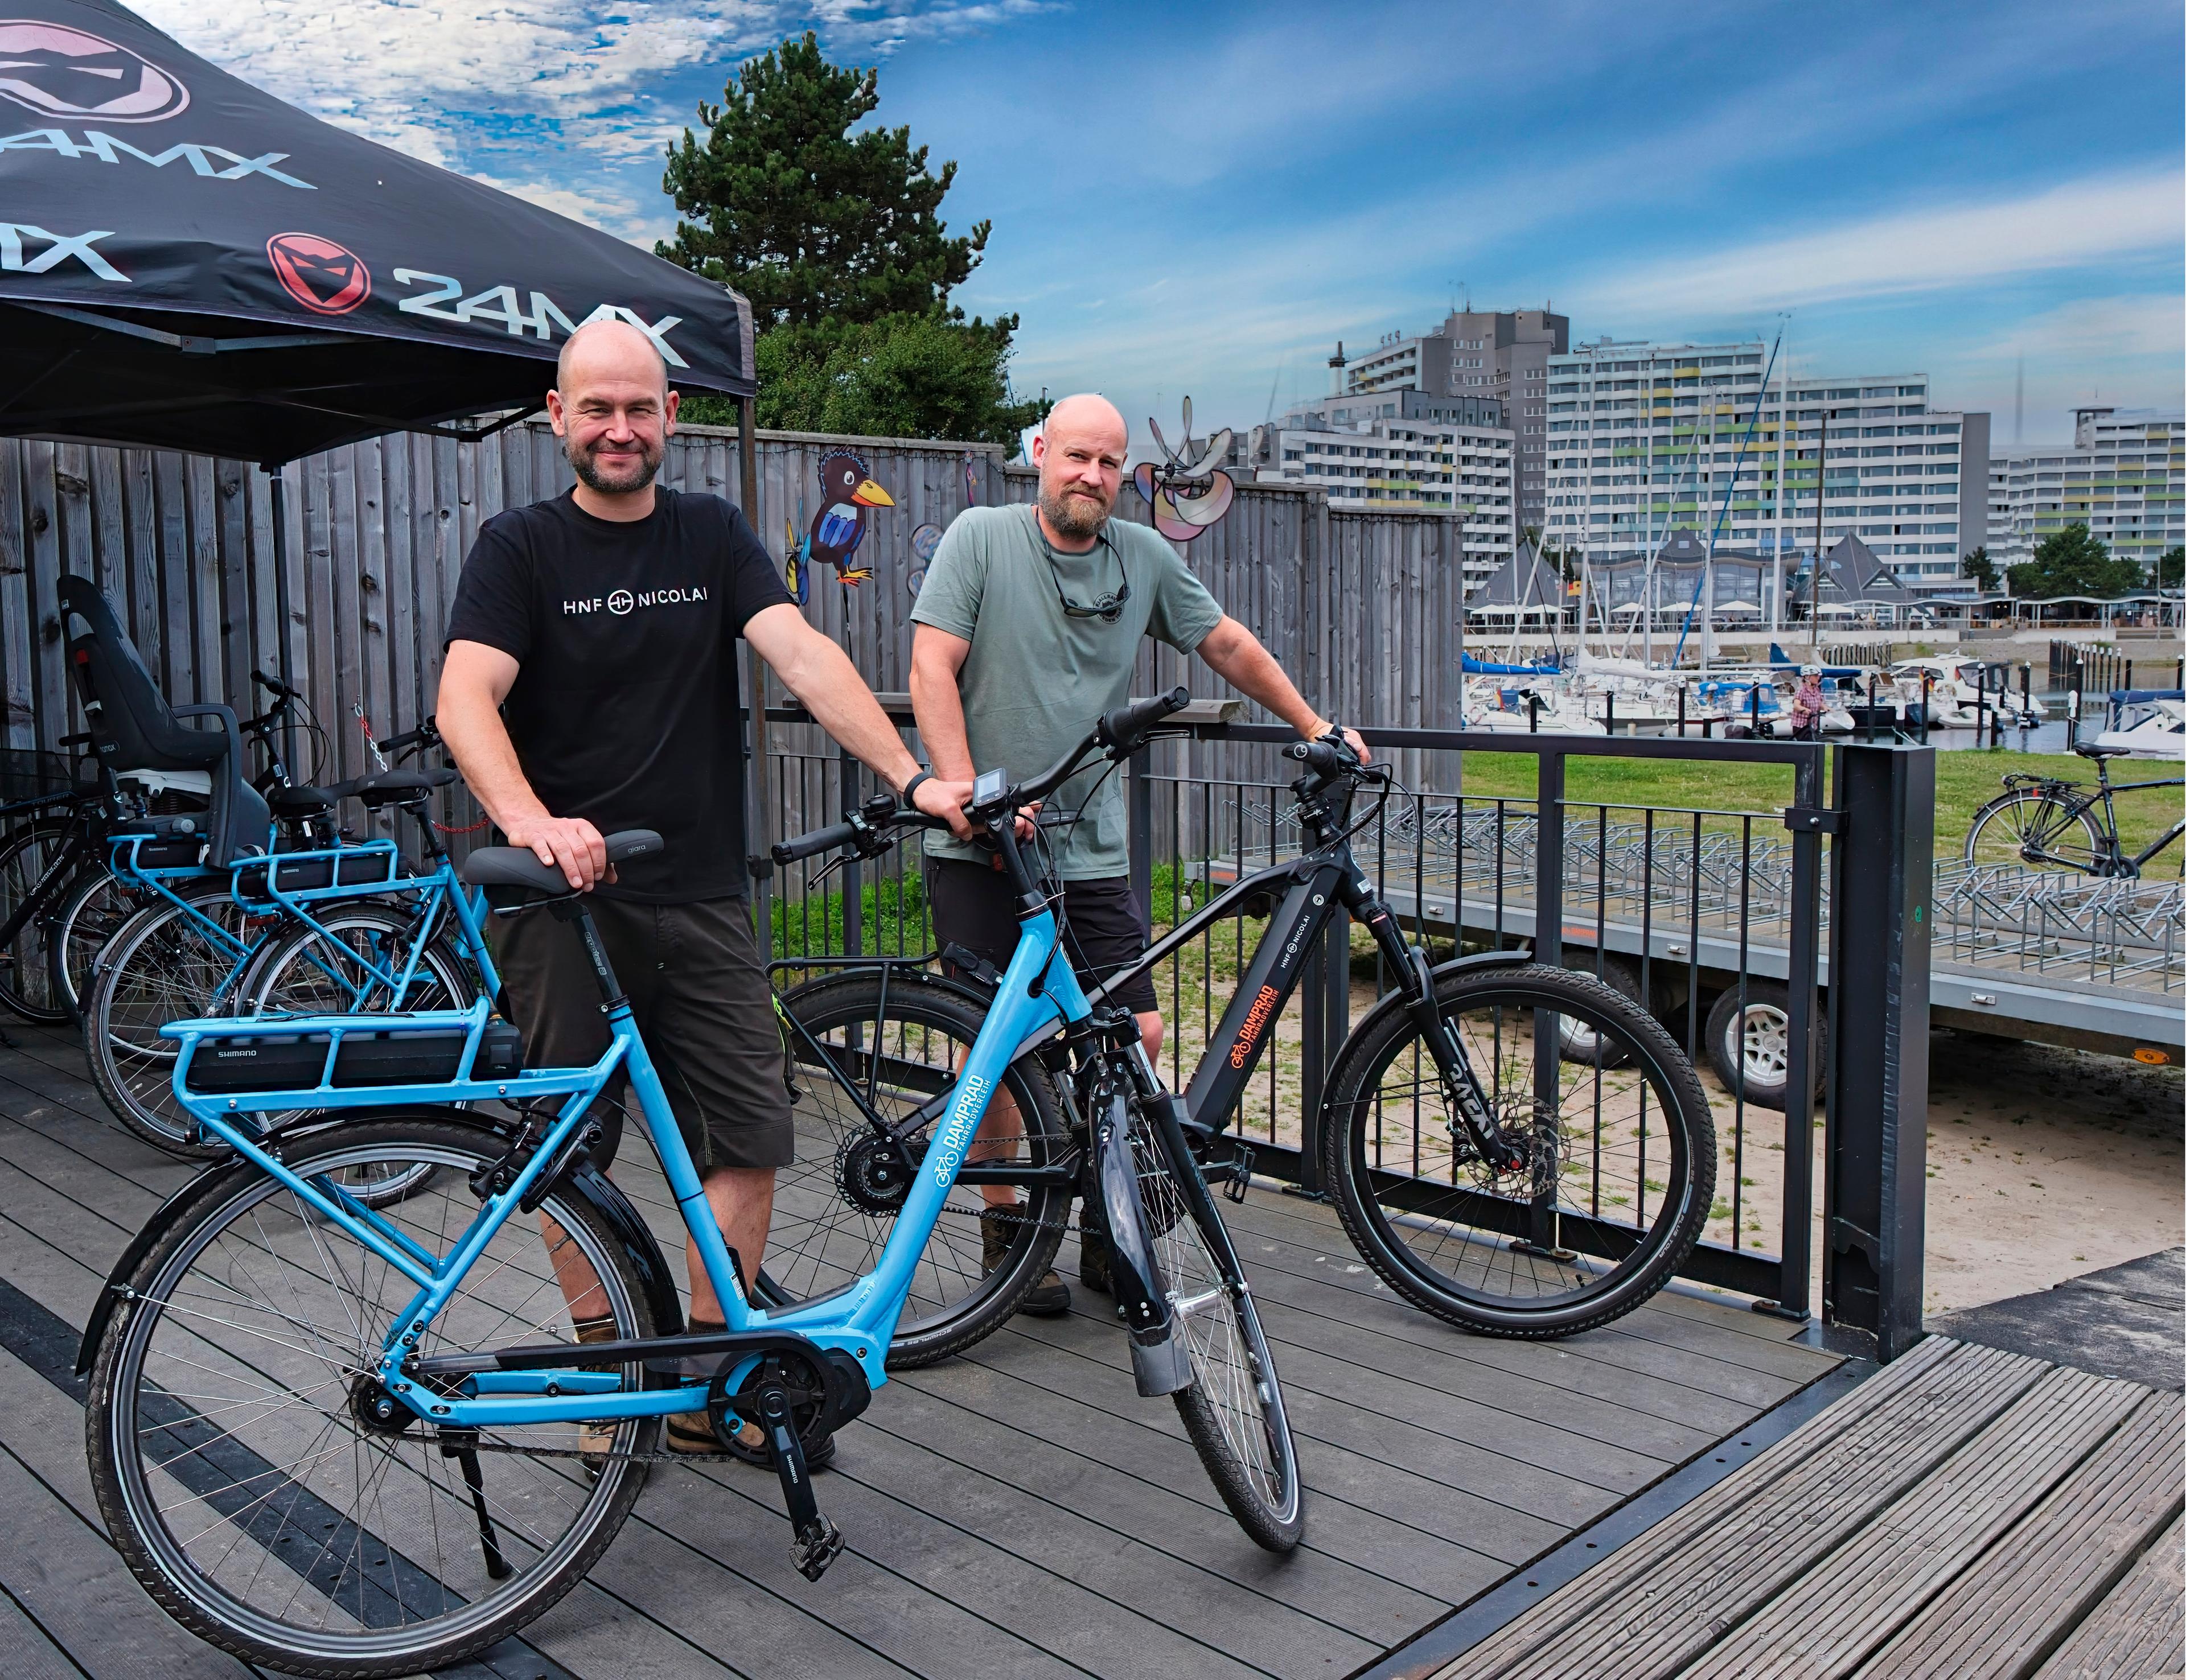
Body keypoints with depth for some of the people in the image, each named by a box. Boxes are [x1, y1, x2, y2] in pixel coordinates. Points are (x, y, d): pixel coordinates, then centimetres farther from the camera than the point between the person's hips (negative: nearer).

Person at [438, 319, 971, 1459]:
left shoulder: (712, 537, 9)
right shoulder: (520, 547, 0)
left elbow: (804, 657, -4)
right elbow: (465, 698, -14)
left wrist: (910, 777, -17)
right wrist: (529, 821, -34)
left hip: (702, 896, 3)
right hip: (567, 894, -2)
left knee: (750, 1138, 1)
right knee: (573, 1145, 5)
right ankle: (602, 1364, 24)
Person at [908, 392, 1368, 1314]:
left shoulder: (1145, 558, 7)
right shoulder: (982, 536, -3)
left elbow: (1229, 646, 19)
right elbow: (931, 669, -10)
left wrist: (1317, 729, 19)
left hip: (1091, 852, 3)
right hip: (980, 851, -3)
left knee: (1139, 1033, -3)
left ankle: (1105, 1228, 16)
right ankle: (1004, 1229, 19)